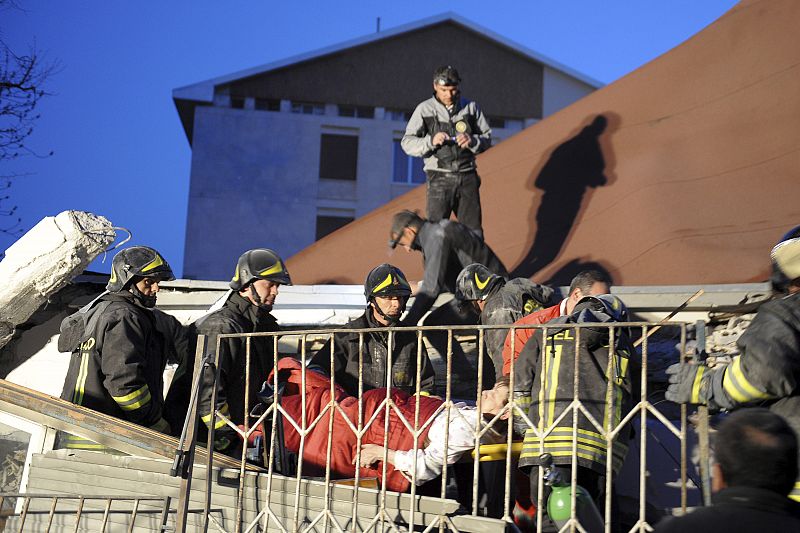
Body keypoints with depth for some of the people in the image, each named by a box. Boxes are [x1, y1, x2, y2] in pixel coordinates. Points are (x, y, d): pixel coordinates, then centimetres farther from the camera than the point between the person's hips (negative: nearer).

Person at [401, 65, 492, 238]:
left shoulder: (471, 107, 6)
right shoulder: (425, 109, -1)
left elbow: (487, 138, 11)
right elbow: (407, 142, -2)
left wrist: (472, 141, -11)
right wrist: (431, 141, -20)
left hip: (467, 177, 3)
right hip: (440, 178, -2)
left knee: (474, 232, 7)